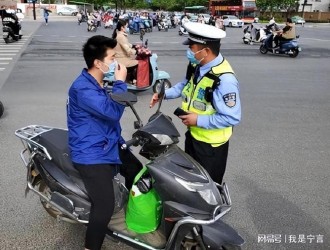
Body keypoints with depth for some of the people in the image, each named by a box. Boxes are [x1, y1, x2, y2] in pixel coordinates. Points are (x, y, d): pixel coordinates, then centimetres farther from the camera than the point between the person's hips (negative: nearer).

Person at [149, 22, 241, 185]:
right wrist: (165, 94, 0)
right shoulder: (197, 66, -4)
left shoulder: (224, 79, -31)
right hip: (193, 135, 9)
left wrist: (199, 120, -26)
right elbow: (186, 85, 16)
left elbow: (232, 117, -31)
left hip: (211, 143, -8)